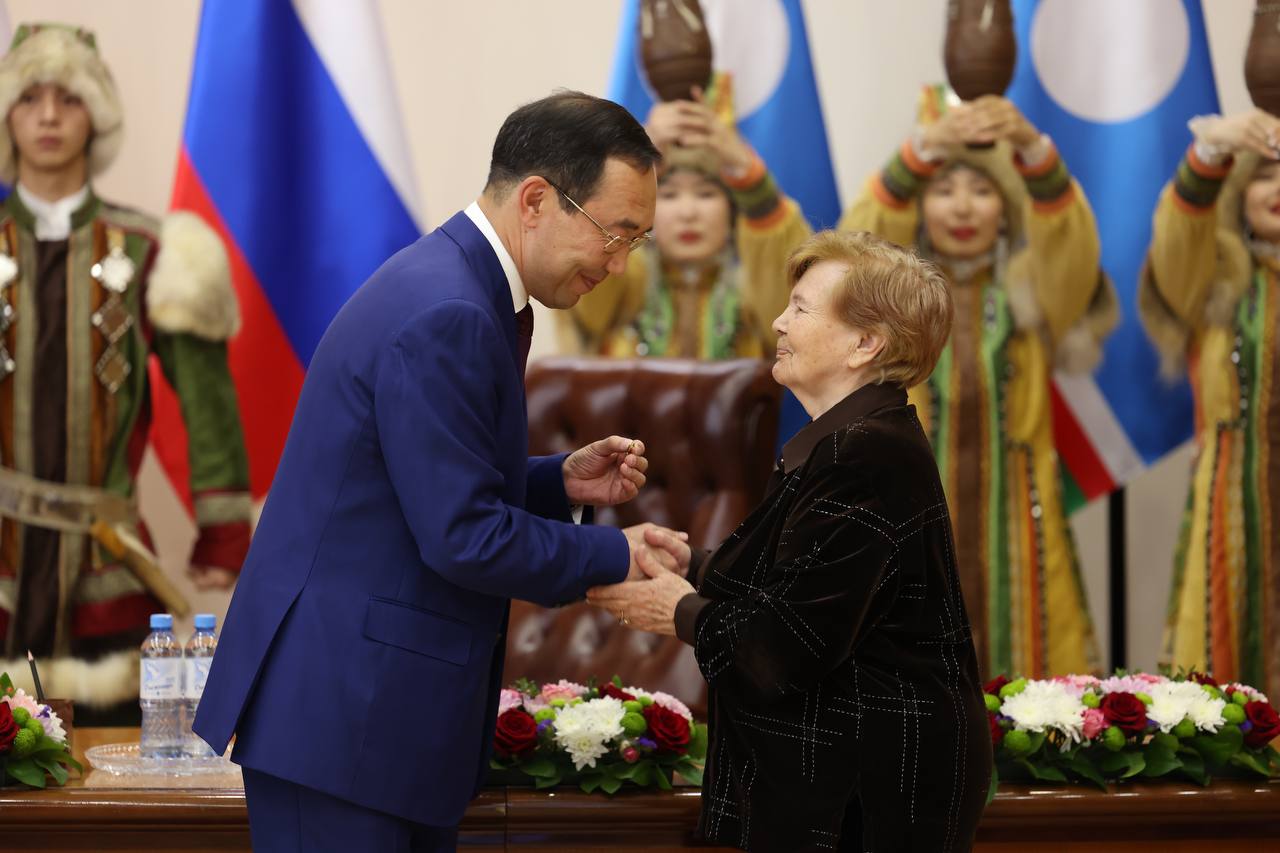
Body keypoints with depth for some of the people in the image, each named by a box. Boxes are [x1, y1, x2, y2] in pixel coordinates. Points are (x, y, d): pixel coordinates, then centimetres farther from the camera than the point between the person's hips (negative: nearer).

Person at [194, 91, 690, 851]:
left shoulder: (461, 287, 12)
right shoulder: (445, 317, -20)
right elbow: (463, 538, -21)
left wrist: (560, 482, 8)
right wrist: (615, 556, -10)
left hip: (392, 706, 10)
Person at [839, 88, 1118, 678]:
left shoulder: (1033, 291, 8)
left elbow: (1066, 235, -12)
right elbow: (863, 236, -13)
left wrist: (1033, 148, -31)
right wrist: (920, 150, -30)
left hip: (1015, 519, 1)